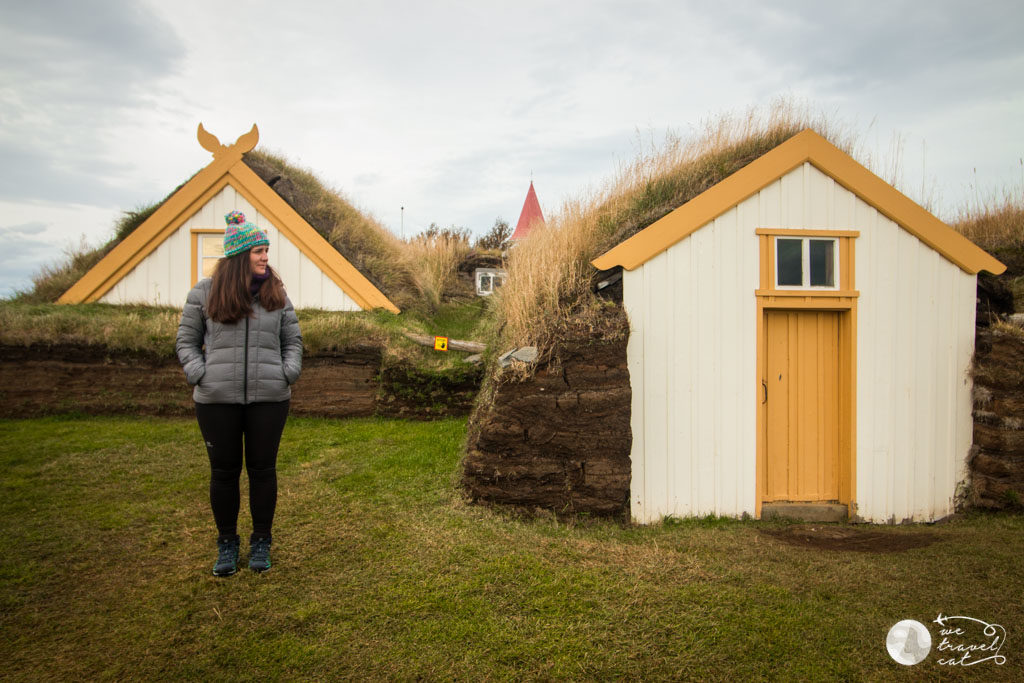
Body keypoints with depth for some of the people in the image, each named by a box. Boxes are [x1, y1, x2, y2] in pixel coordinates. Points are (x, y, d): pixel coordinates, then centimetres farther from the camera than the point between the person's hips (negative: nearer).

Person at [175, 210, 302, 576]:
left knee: (263, 469, 7)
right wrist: (198, 373, -7)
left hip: (269, 398, 1)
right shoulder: (205, 292, 3)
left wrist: (289, 371, -2)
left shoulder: (276, 293, 8)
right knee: (224, 470, 8)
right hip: (217, 399, -1)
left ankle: (261, 542, 23)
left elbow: (292, 340, 14)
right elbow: (186, 340, 9)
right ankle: (227, 543, 25)